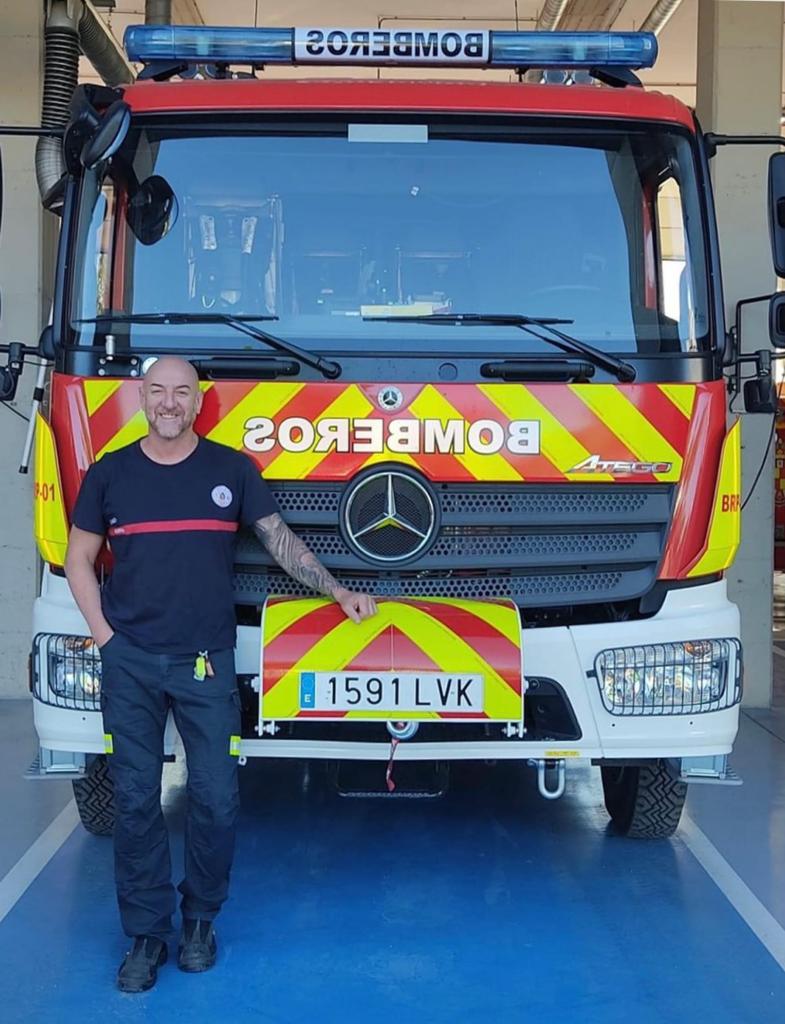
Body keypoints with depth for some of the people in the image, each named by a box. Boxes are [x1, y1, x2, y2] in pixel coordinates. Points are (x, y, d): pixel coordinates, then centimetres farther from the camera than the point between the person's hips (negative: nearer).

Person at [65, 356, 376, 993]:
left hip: (206, 661, 0)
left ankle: (201, 918, 20)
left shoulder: (232, 469, 5)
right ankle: (146, 934, 14)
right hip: (129, 663, 1)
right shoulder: (109, 474, 6)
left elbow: (281, 540, 10)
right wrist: (102, 633, 1)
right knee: (135, 801, 2)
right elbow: (79, 560, 11)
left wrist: (338, 592, 4)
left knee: (216, 798, 0)